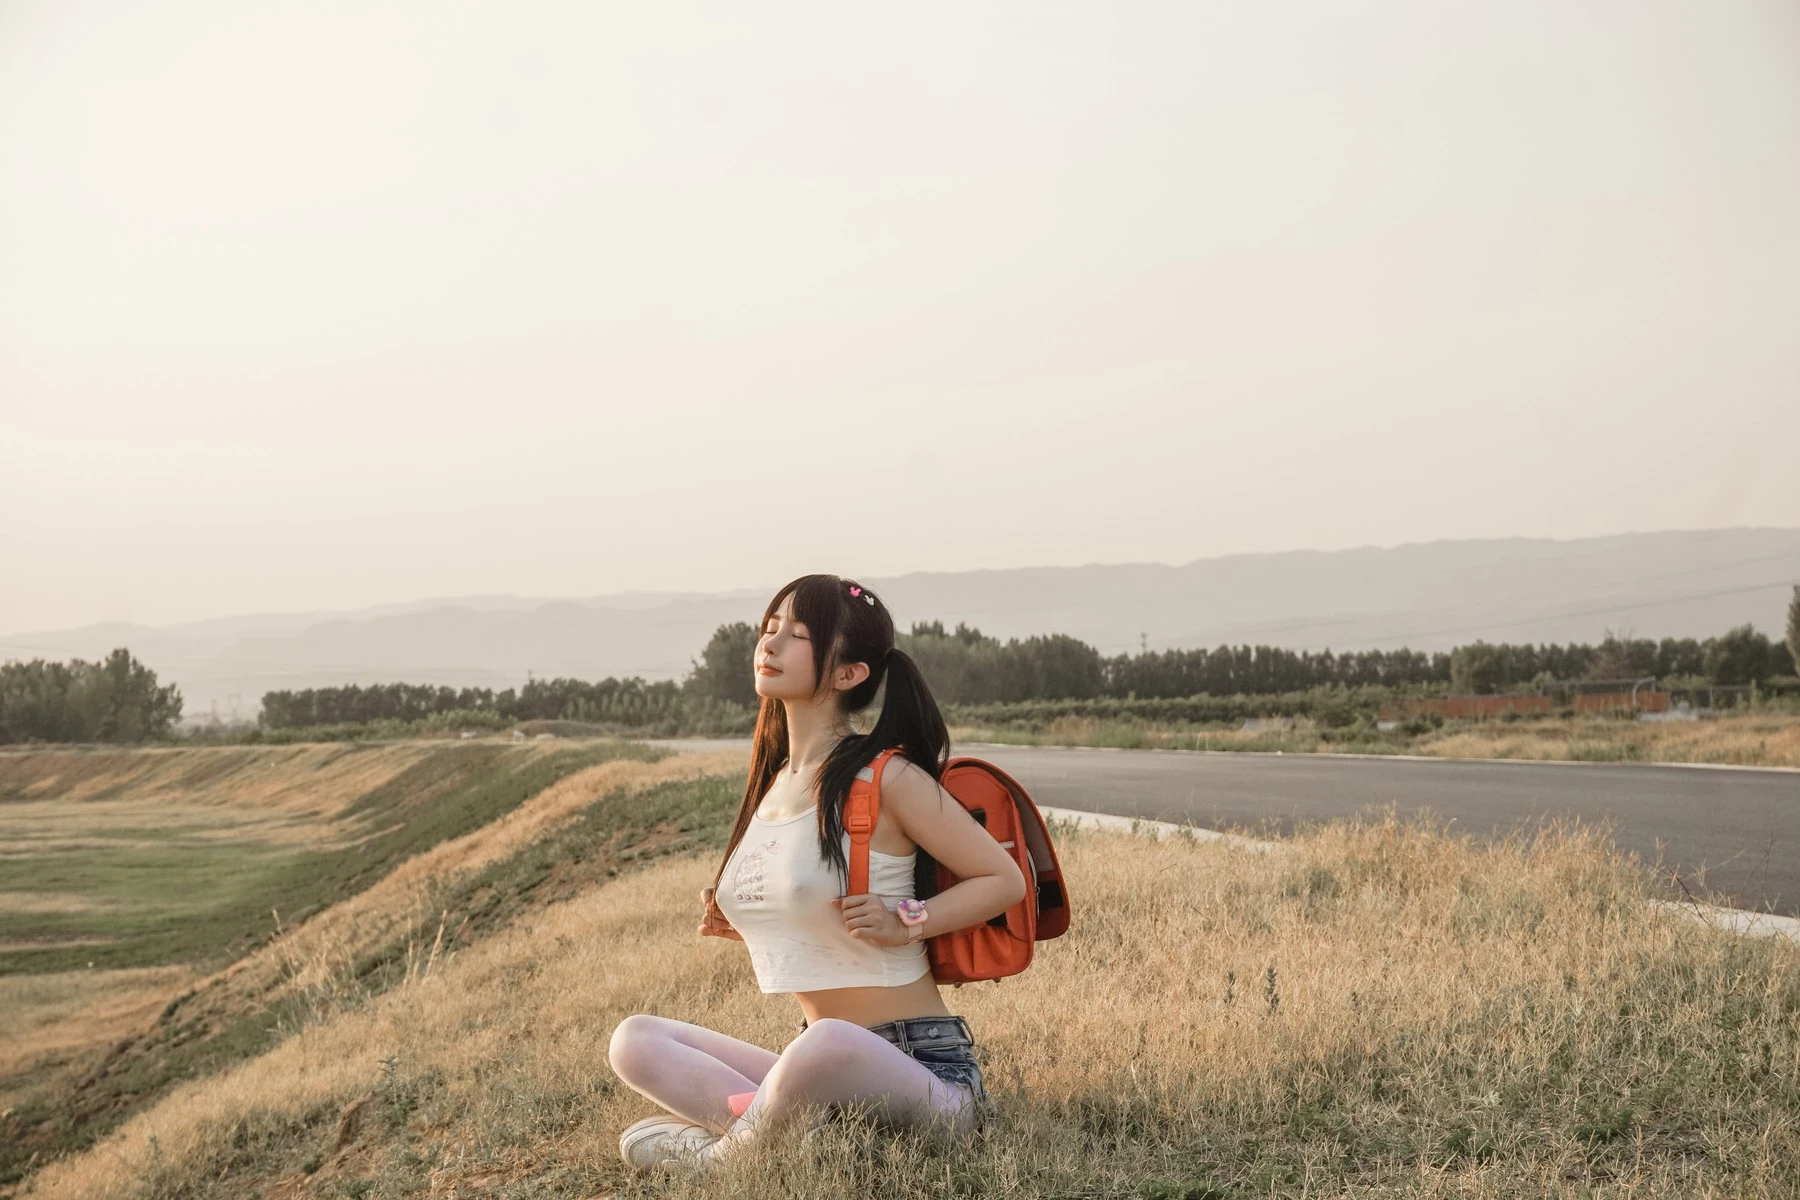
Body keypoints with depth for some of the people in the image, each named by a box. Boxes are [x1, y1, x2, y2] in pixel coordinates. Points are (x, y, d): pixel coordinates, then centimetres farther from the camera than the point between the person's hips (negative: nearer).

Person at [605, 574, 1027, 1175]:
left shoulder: (887, 778, -9)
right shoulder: (772, 781, 13)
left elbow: (1005, 880, -4)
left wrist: (904, 923, -16)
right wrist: (736, 919, 8)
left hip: (924, 1065, -8)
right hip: (822, 1064, 8)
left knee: (828, 1043, -41)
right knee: (634, 1039, -2)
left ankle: (721, 1153, -11)